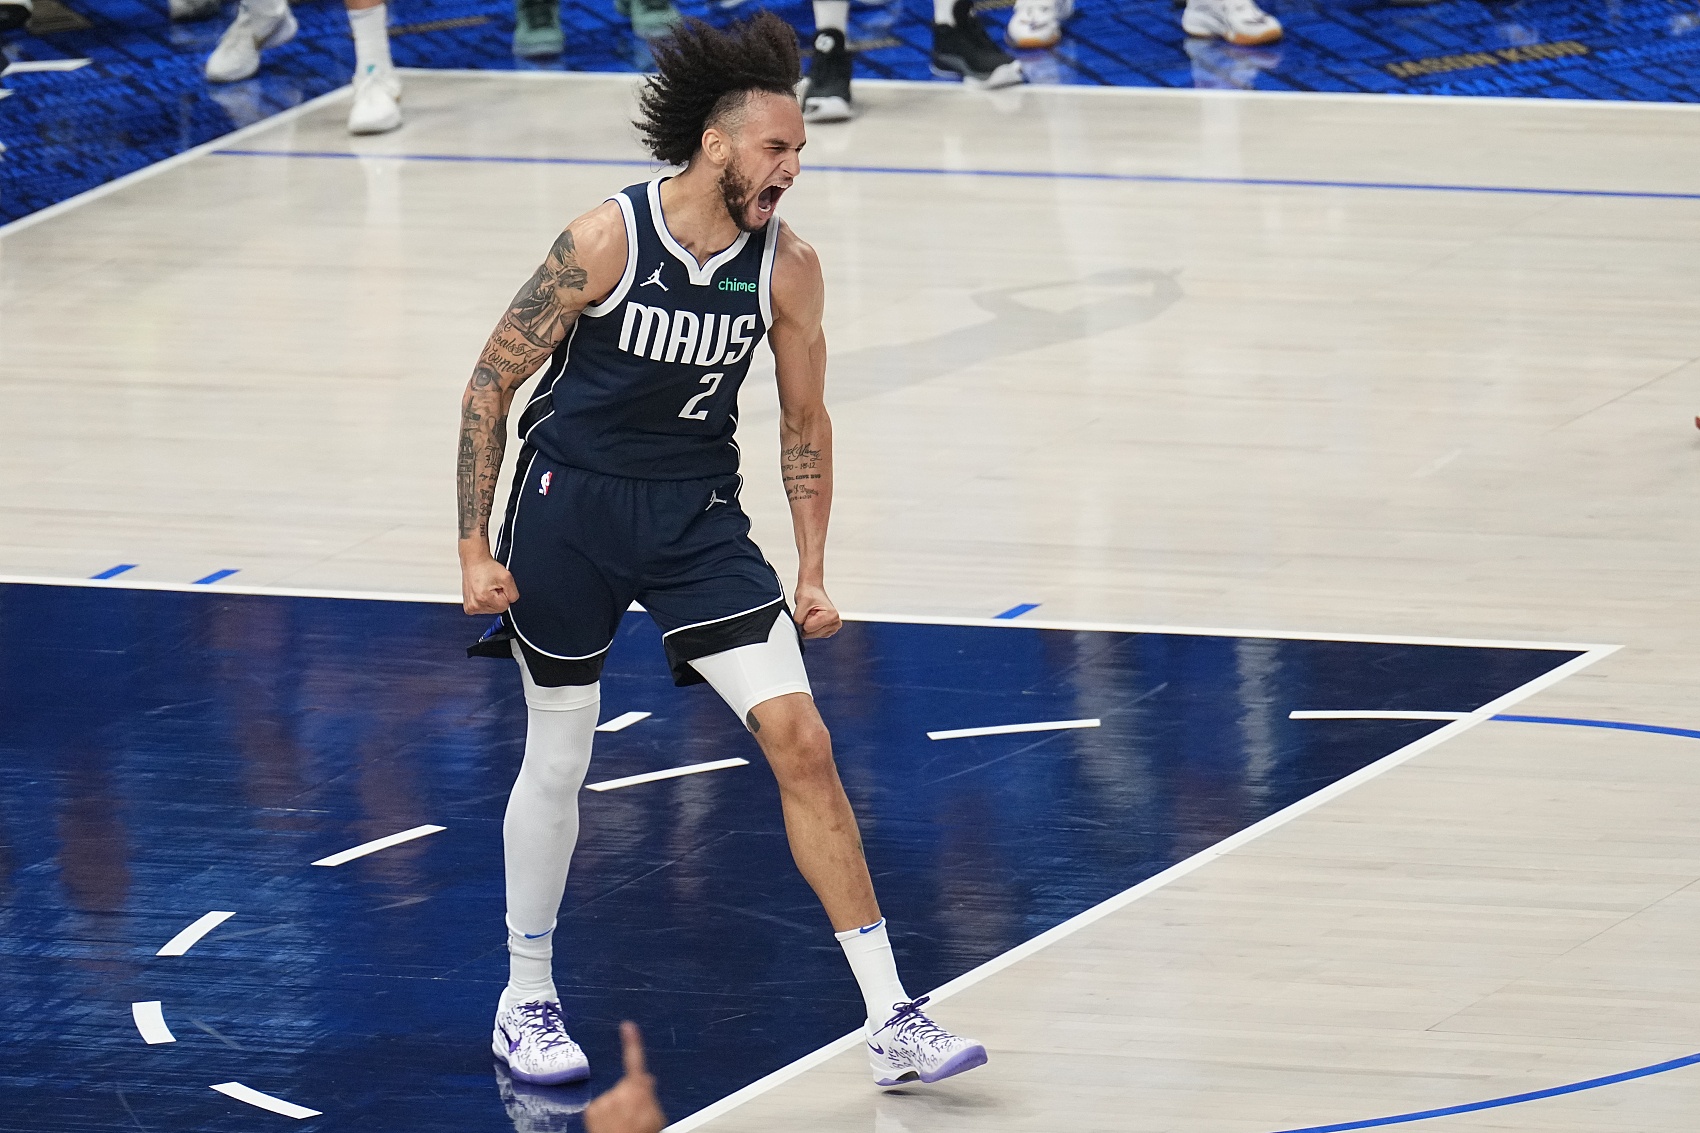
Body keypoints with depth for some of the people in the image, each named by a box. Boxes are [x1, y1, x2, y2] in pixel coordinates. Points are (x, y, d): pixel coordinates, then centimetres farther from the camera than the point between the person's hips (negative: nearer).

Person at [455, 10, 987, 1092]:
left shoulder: (787, 265, -7)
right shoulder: (604, 241, -17)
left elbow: (804, 423, 7)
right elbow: (492, 383, -8)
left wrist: (812, 575, 3)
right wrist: (476, 549, -10)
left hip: (698, 517, 2)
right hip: (572, 505, -2)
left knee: (800, 738, -10)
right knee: (558, 759, 8)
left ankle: (893, 1021, -10)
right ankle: (527, 1001, 30)